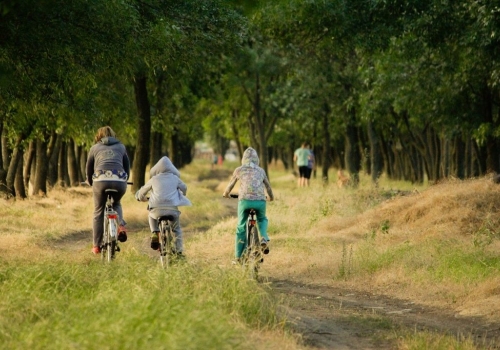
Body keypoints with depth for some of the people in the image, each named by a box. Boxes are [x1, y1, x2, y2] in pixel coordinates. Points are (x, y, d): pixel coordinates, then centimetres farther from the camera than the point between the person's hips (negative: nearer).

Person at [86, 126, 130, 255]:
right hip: (120, 181, 2)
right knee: (116, 204, 30)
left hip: (101, 180, -2)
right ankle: (121, 226, 3)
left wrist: (91, 183, 44)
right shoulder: (121, 147, 25)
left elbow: (88, 169, 26)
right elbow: (127, 167, 29)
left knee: (98, 212, 12)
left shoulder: (94, 148, 22)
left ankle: (97, 246, 11)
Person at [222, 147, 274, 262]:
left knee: (241, 228, 14)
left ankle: (238, 256, 14)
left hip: (244, 200, -1)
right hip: (260, 201, 1)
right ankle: (264, 238, 1)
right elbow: (268, 186, 31)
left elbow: (230, 184, 26)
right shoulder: (261, 171, 18)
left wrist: (226, 193, 47)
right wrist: (271, 197, 51)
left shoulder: (239, 170, 14)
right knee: (262, 220, 30)